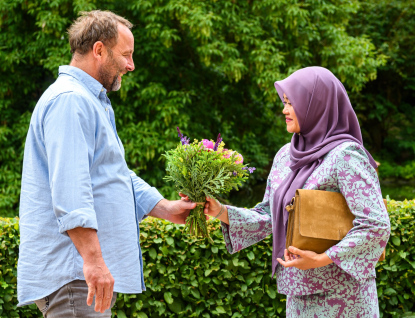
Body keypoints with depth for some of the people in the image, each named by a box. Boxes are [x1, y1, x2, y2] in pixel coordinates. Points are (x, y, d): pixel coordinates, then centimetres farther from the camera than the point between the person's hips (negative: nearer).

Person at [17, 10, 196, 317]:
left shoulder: (95, 104, 23)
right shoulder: (69, 100, -13)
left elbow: (117, 175, 30)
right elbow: (69, 187, -24)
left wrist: (165, 208, 17)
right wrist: (93, 259, -30)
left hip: (89, 269, 11)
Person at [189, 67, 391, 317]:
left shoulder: (345, 156, -14)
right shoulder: (286, 156, 9)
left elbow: (377, 226, -18)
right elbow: (268, 218, 13)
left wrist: (322, 259, -22)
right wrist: (221, 212, 0)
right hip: (301, 292, 7)